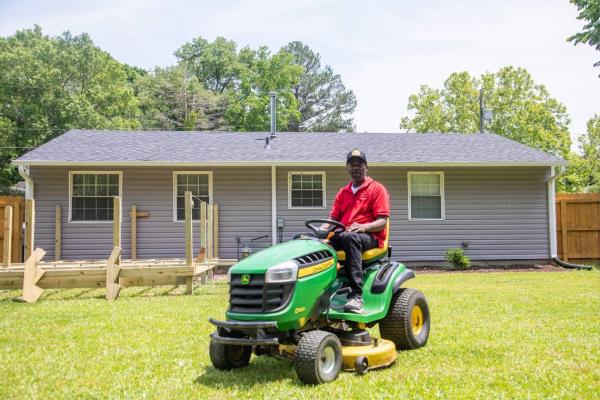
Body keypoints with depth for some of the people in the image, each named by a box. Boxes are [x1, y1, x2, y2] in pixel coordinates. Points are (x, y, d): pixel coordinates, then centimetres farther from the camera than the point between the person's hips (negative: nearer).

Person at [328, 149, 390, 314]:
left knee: (350, 237, -41)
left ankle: (356, 296, -47)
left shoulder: (377, 188, 6)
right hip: (342, 235, 5)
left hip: (370, 237, -5)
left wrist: (363, 227, -23)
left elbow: (382, 222, -4)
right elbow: (333, 218, 19)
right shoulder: (343, 192, 24)